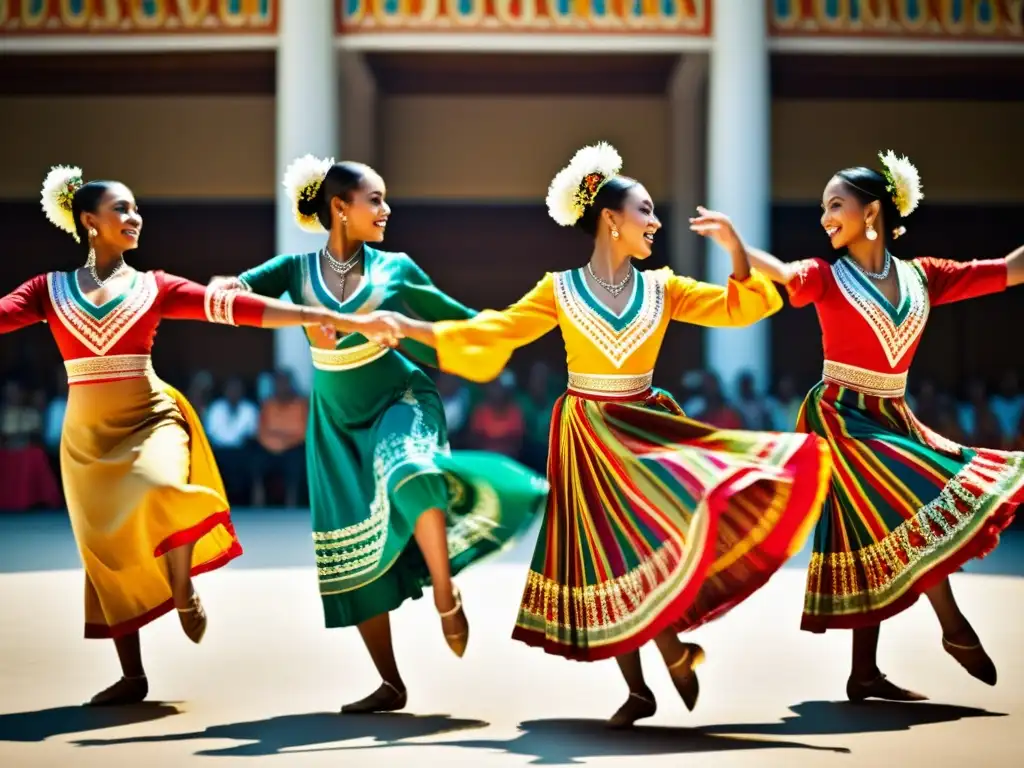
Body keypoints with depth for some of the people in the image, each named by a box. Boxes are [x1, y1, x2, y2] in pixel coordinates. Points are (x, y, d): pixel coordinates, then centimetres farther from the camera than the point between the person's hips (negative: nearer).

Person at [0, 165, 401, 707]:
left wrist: (344, 320, -13)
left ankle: (184, 594, -5)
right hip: (86, 434, 2)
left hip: (149, 419, -1)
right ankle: (132, 675, 16)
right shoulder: (50, 289, 6)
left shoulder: (155, 287, 4)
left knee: (163, 492, -32)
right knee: (106, 549, 4)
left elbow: (239, 307, -4)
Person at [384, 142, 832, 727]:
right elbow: (491, 333, 0)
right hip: (587, 438, -1)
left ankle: (673, 647, 4)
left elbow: (741, 305, 0)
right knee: (606, 563, 0)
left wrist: (734, 247, -17)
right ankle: (639, 690, 11)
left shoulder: (663, 289, 5)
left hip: (646, 427, 2)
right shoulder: (560, 290, -1)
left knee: (658, 538, -20)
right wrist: (408, 327, -8)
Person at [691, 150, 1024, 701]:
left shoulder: (922, 277, 6)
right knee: (919, 514, -14)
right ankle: (955, 629, 5)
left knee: (875, 542, 5)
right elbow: (782, 274, -26)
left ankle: (865, 674, 11)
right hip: (841, 419, -5)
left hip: (892, 420, 5)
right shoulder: (828, 277, -5)